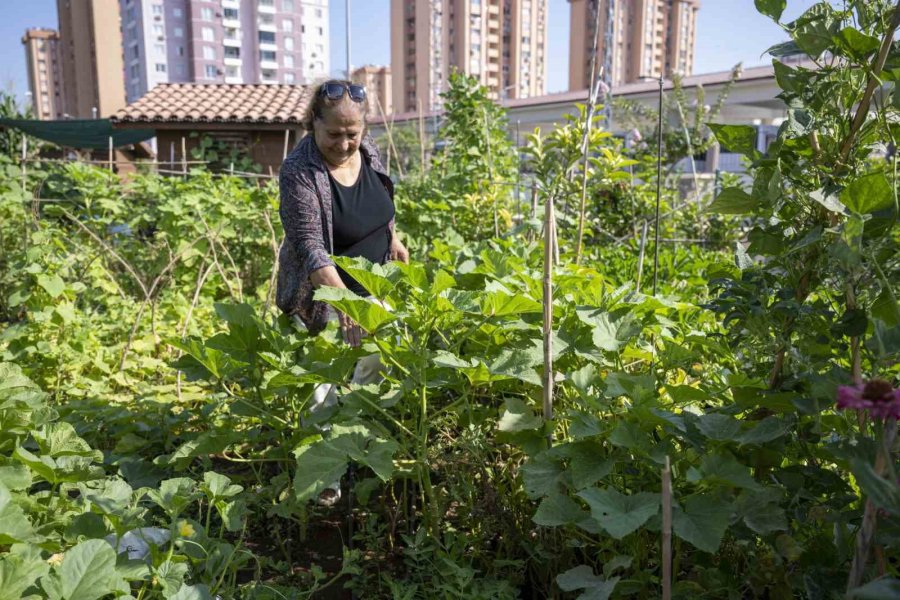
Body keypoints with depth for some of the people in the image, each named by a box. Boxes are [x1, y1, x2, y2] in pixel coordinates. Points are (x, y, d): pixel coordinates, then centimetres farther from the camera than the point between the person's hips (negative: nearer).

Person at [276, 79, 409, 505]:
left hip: (372, 283, 7)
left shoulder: (366, 148, -6)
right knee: (326, 382, -3)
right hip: (327, 291, -6)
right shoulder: (300, 172, -26)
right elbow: (309, 247, -33)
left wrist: (393, 238, 18)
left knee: (375, 362, 18)